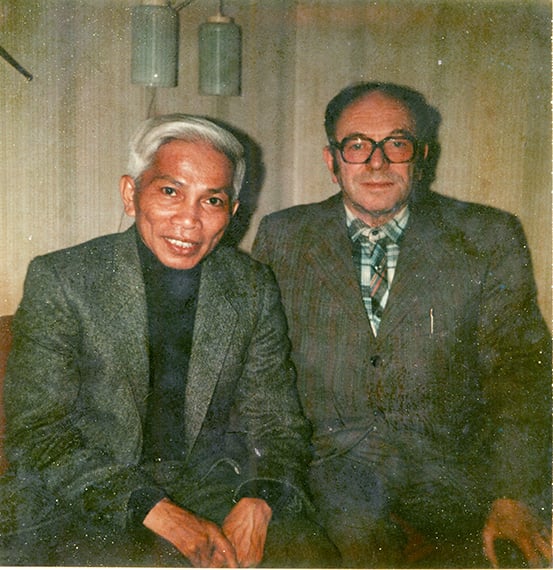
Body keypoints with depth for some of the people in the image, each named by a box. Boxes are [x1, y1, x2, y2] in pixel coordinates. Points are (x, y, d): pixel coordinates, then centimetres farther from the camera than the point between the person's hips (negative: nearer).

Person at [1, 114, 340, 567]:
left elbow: (277, 423, 5)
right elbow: (37, 432, -10)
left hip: (213, 489, 3)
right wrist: (158, 513, -21)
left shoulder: (253, 288, 2)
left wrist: (257, 504, -17)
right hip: (84, 504, -2)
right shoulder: (59, 280, -7)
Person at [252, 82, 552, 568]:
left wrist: (513, 495, -14)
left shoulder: (490, 240, 4)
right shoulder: (282, 237, 8)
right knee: (359, 531, -29)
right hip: (333, 452, 0)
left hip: (449, 459, 1)